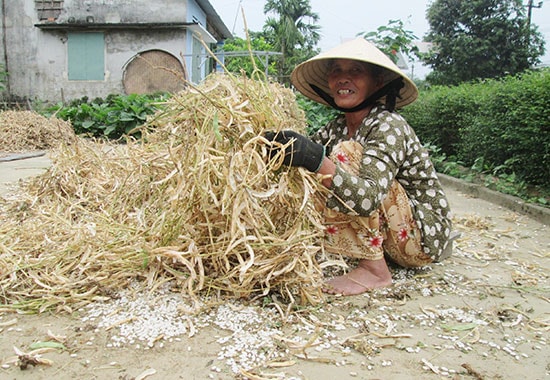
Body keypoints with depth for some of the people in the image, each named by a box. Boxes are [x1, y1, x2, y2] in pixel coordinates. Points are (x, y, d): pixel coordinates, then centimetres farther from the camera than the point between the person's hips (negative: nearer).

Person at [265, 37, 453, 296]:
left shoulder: (389, 126, -21)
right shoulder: (338, 128, 3)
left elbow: (369, 197, -35)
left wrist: (318, 161, -47)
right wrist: (279, 144, -25)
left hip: (425, 236, -8)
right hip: (394, 235, 8)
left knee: (347, 153, -22)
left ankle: (374, 270, -18)